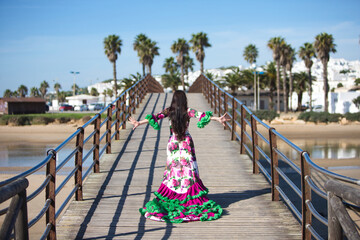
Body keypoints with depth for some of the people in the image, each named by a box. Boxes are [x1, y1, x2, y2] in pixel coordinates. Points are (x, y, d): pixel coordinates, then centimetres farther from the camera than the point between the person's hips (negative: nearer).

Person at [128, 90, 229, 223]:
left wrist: (139, 123, -1)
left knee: (172, 168, 9)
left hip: (173, 143, 1)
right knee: (188, 169, 2)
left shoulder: (169, 111, -4)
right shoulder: (188, 111, -7)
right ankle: (194, 199, 1)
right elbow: (201, 115, -16)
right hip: (186, 144, -1)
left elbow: (154, 117, -6)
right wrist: (218, 119, -19)